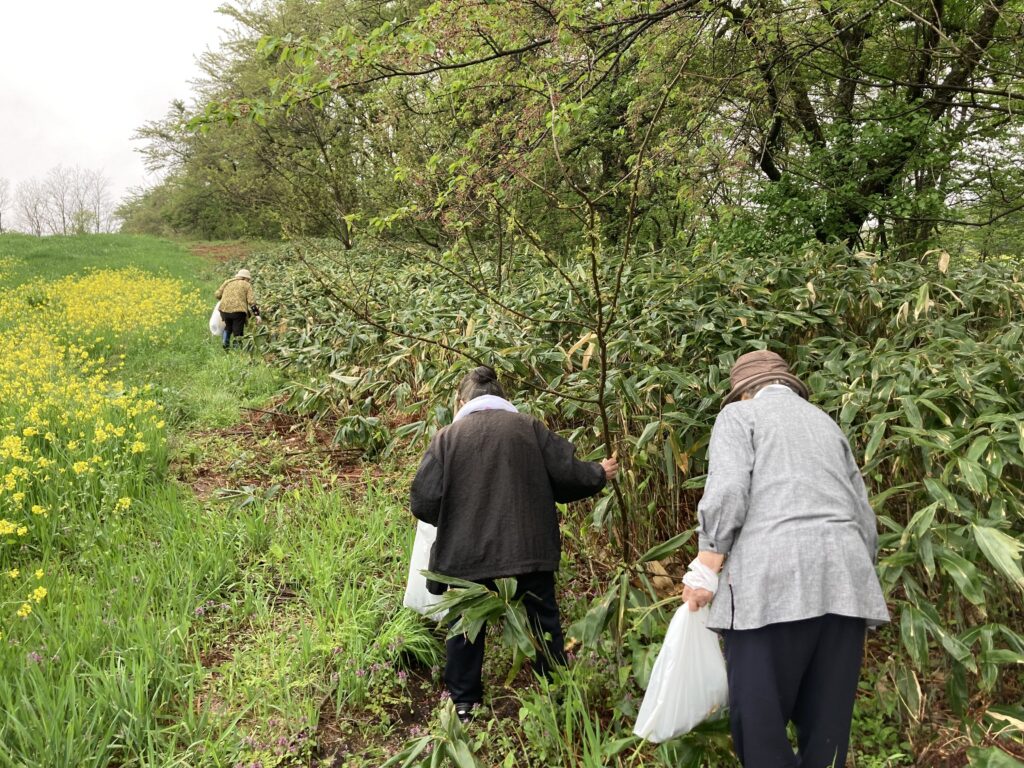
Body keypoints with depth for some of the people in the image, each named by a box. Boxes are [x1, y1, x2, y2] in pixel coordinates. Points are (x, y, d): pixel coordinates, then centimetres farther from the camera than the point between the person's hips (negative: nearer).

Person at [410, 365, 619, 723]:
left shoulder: (447, 437, -4)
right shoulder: (528, 427, -2)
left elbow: (423, 502, -7)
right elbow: (566, 474, -3)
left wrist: (451, 520, 15)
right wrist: (599, 474, 18)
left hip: (468, 552, 0)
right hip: (529, 547, 1)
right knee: (543, 620, 17)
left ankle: (465, 703, 27)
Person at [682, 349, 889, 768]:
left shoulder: (739, 414, 10)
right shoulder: (826, 422, 27)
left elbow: (727, 491, -7)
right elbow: (865, 517, 23)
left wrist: (705, 567, -4)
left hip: (773, 577, -6)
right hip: (844, 579, 6)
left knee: (759, 715, -1)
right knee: (827, 719, 10)